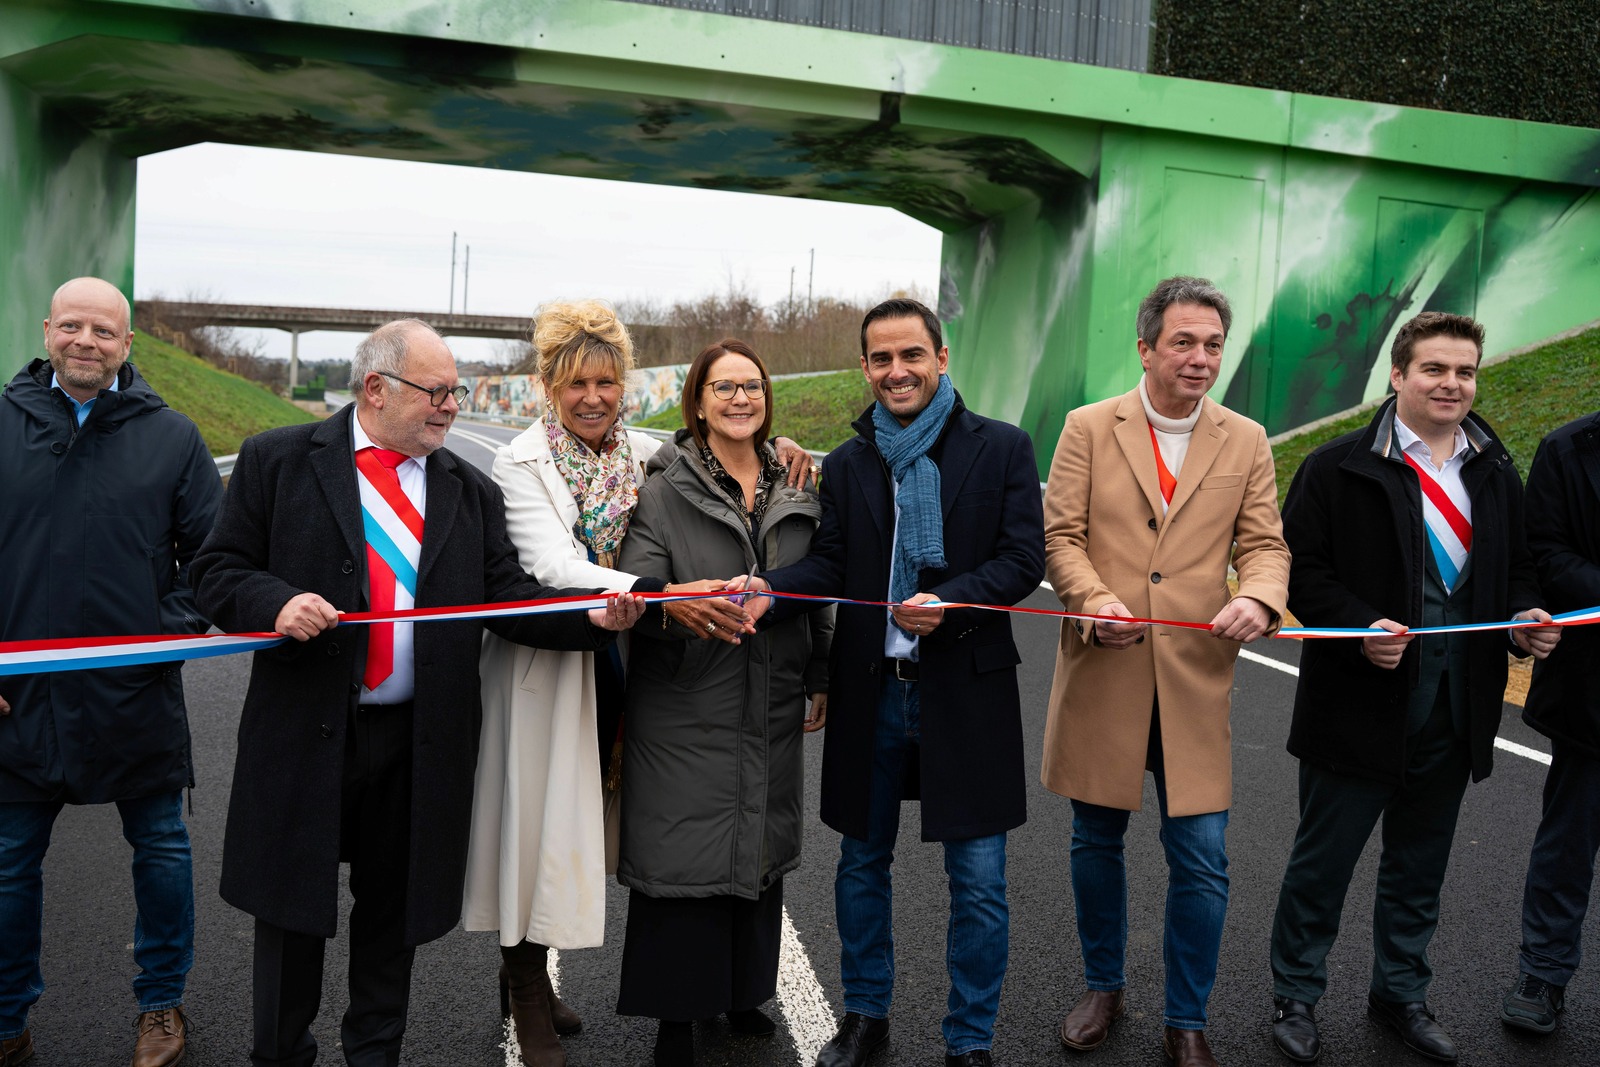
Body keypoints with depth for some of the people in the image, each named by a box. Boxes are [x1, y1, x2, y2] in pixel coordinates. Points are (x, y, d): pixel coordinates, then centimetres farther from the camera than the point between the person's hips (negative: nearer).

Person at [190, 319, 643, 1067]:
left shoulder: (471, 492, 8)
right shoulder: (279, 461, 0)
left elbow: (508, 596, 1)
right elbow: (217, 571, -1)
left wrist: (591, 616, -16)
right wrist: (276, 603, -21)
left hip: (419, 744, 2)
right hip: (305, 732, -2)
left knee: (393, 912, 15)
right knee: (292, 907, 12)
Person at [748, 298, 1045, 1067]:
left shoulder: (1002, 448, -2)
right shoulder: (847, 463, 7)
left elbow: (1024, 558, -7)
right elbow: (830, 562, -1)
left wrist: (951, 601, -23)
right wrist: (771, 591, -21)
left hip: (966, 692, -3)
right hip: (871, 692, 3)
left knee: (978, 883, 4)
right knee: (861, 864, 16)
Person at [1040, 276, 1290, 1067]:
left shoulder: (1246, 441, 8)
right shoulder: (1089, 428, 3)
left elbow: (1265, 542, 4)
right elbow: (1060, 534, -1)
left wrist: (1259, 599, -19)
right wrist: (1095, 600, -19)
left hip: (1195, 679, 0)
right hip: (1102, 673, 0)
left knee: (1202, 859, 0)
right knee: (1096, 840, 14)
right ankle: (1103, 988, 36)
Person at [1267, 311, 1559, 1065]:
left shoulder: (1496, 474, 8)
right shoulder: (1340, 466, -8)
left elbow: (1517, 570, 15)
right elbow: (1301, 567, -10)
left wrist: (1526, 620, -6)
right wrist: (1359, 630, -24)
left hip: (1458, 705, 5)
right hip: (1361, 699, -5)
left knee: (1418, 868, 19)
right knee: (1323, 860, 8)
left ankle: (1401, 995, 38)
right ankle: (1295, 995, 26)